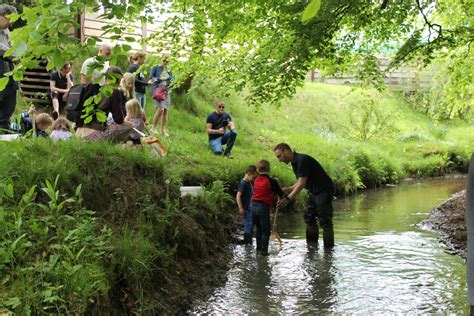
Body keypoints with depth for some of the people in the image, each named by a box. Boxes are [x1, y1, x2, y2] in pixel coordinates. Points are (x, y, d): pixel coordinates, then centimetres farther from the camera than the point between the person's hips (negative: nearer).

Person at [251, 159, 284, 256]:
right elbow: (281, 194, -2)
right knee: (266, 230, 3)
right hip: (263, 207, -6)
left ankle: (259, 247, 29)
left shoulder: (256, 180, 7)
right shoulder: (271, 181, -9)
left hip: (254, 206, 6)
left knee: (258, 228, 21)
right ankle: (264, 250, 1)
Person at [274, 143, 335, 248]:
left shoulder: (302, 160, -22)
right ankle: (312, 245, 22)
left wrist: (288, 199, -30)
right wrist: (288, 189, -2)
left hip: (324, 190, -11)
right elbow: (300, 182, 14)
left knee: (324, 221, -8)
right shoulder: (295, 162, 9)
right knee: (309, 217, 14)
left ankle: (329, 247, -3)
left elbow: (302, 183, -28)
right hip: (314, 191, 11)